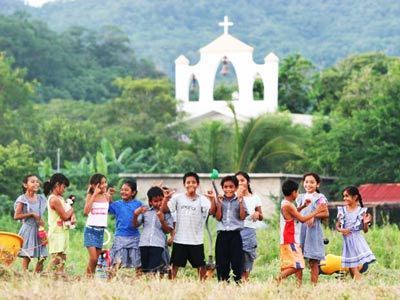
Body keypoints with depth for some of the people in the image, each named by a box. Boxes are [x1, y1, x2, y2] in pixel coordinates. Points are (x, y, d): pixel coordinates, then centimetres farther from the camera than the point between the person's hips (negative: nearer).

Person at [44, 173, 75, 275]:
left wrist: (72, 217, -6)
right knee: (57, 258, -14)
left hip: (63, 232, 10)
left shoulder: (60, 198, 14)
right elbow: (65, 216, -16)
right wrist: (71, 210, 4)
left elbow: (70, 212, 16)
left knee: (62, 258, 7)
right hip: (57, 233, -10)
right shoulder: (54, 199, -16)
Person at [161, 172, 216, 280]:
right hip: (180, 239, 0)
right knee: (175, 264, 5)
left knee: (201, 265, 5)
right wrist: (166, 198, -21)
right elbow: (165, 209, -4)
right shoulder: (178, 198, 1)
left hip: (196, 240, 0)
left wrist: (212, 199, -32)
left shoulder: (202, 200, -2)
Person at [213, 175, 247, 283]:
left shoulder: (239, 200, 5)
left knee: (236, 262, -2)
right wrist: (219, 204, -7)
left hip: (235, 234, -1)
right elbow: (218, 217, 2)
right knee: (221, 263, 3)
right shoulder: (220, 201, 8)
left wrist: (240, 203, -10)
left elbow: (242, 216, -2)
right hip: (222, 234, 1)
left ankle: (238, 283, 2)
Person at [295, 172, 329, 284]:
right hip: (300, 229, 5)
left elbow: (326, 213, -7)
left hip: (313, 230, -5)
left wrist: (313, 216, -17)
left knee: (313, 261, -4)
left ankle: (314, 283, -2)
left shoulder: (319, 198, 0)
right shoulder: (301, 198, 16)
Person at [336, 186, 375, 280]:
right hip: (347, 241, 4)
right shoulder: (342, 210, 4)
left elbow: (365, 230, 0)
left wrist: (365, 223, -20)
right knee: (351, 269, 7)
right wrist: (341, 230, -12)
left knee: (359, 267, -15)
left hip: (357, 240, -4)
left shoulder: (361, 211, -5)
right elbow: (337, 226, 9)